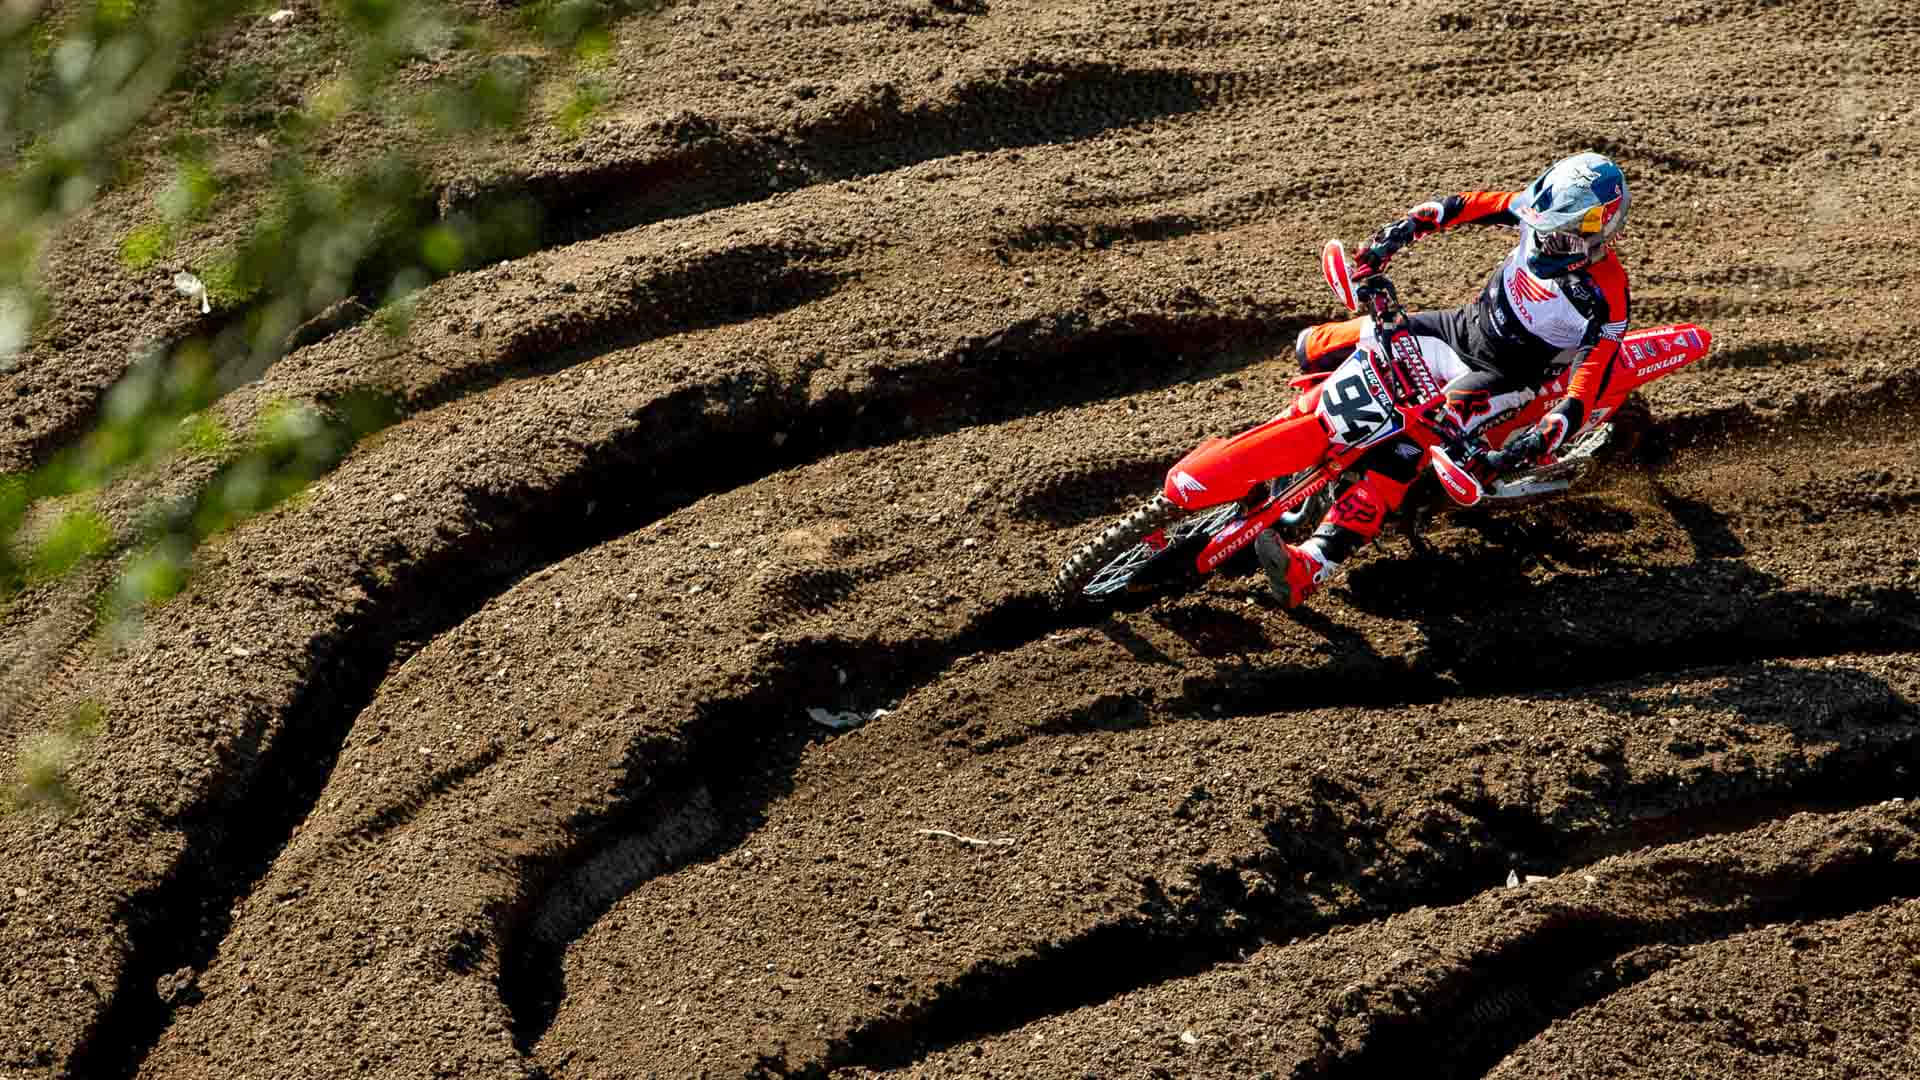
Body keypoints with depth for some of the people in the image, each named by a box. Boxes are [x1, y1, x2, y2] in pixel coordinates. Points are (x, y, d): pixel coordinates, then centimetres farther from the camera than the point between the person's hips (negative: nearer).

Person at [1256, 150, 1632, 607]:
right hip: (1466, 325, 7)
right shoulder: (1544, 210, -12)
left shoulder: (1606, 298, -27)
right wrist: (1405, 227, -9)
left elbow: (1589, 386, -29)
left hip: (1504, 376, -7)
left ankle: (1310, 566, -37)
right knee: (1313, 347, 3)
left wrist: (1548, 433, -44)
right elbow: (1471, 204, 2)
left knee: (1405, 445, -30)